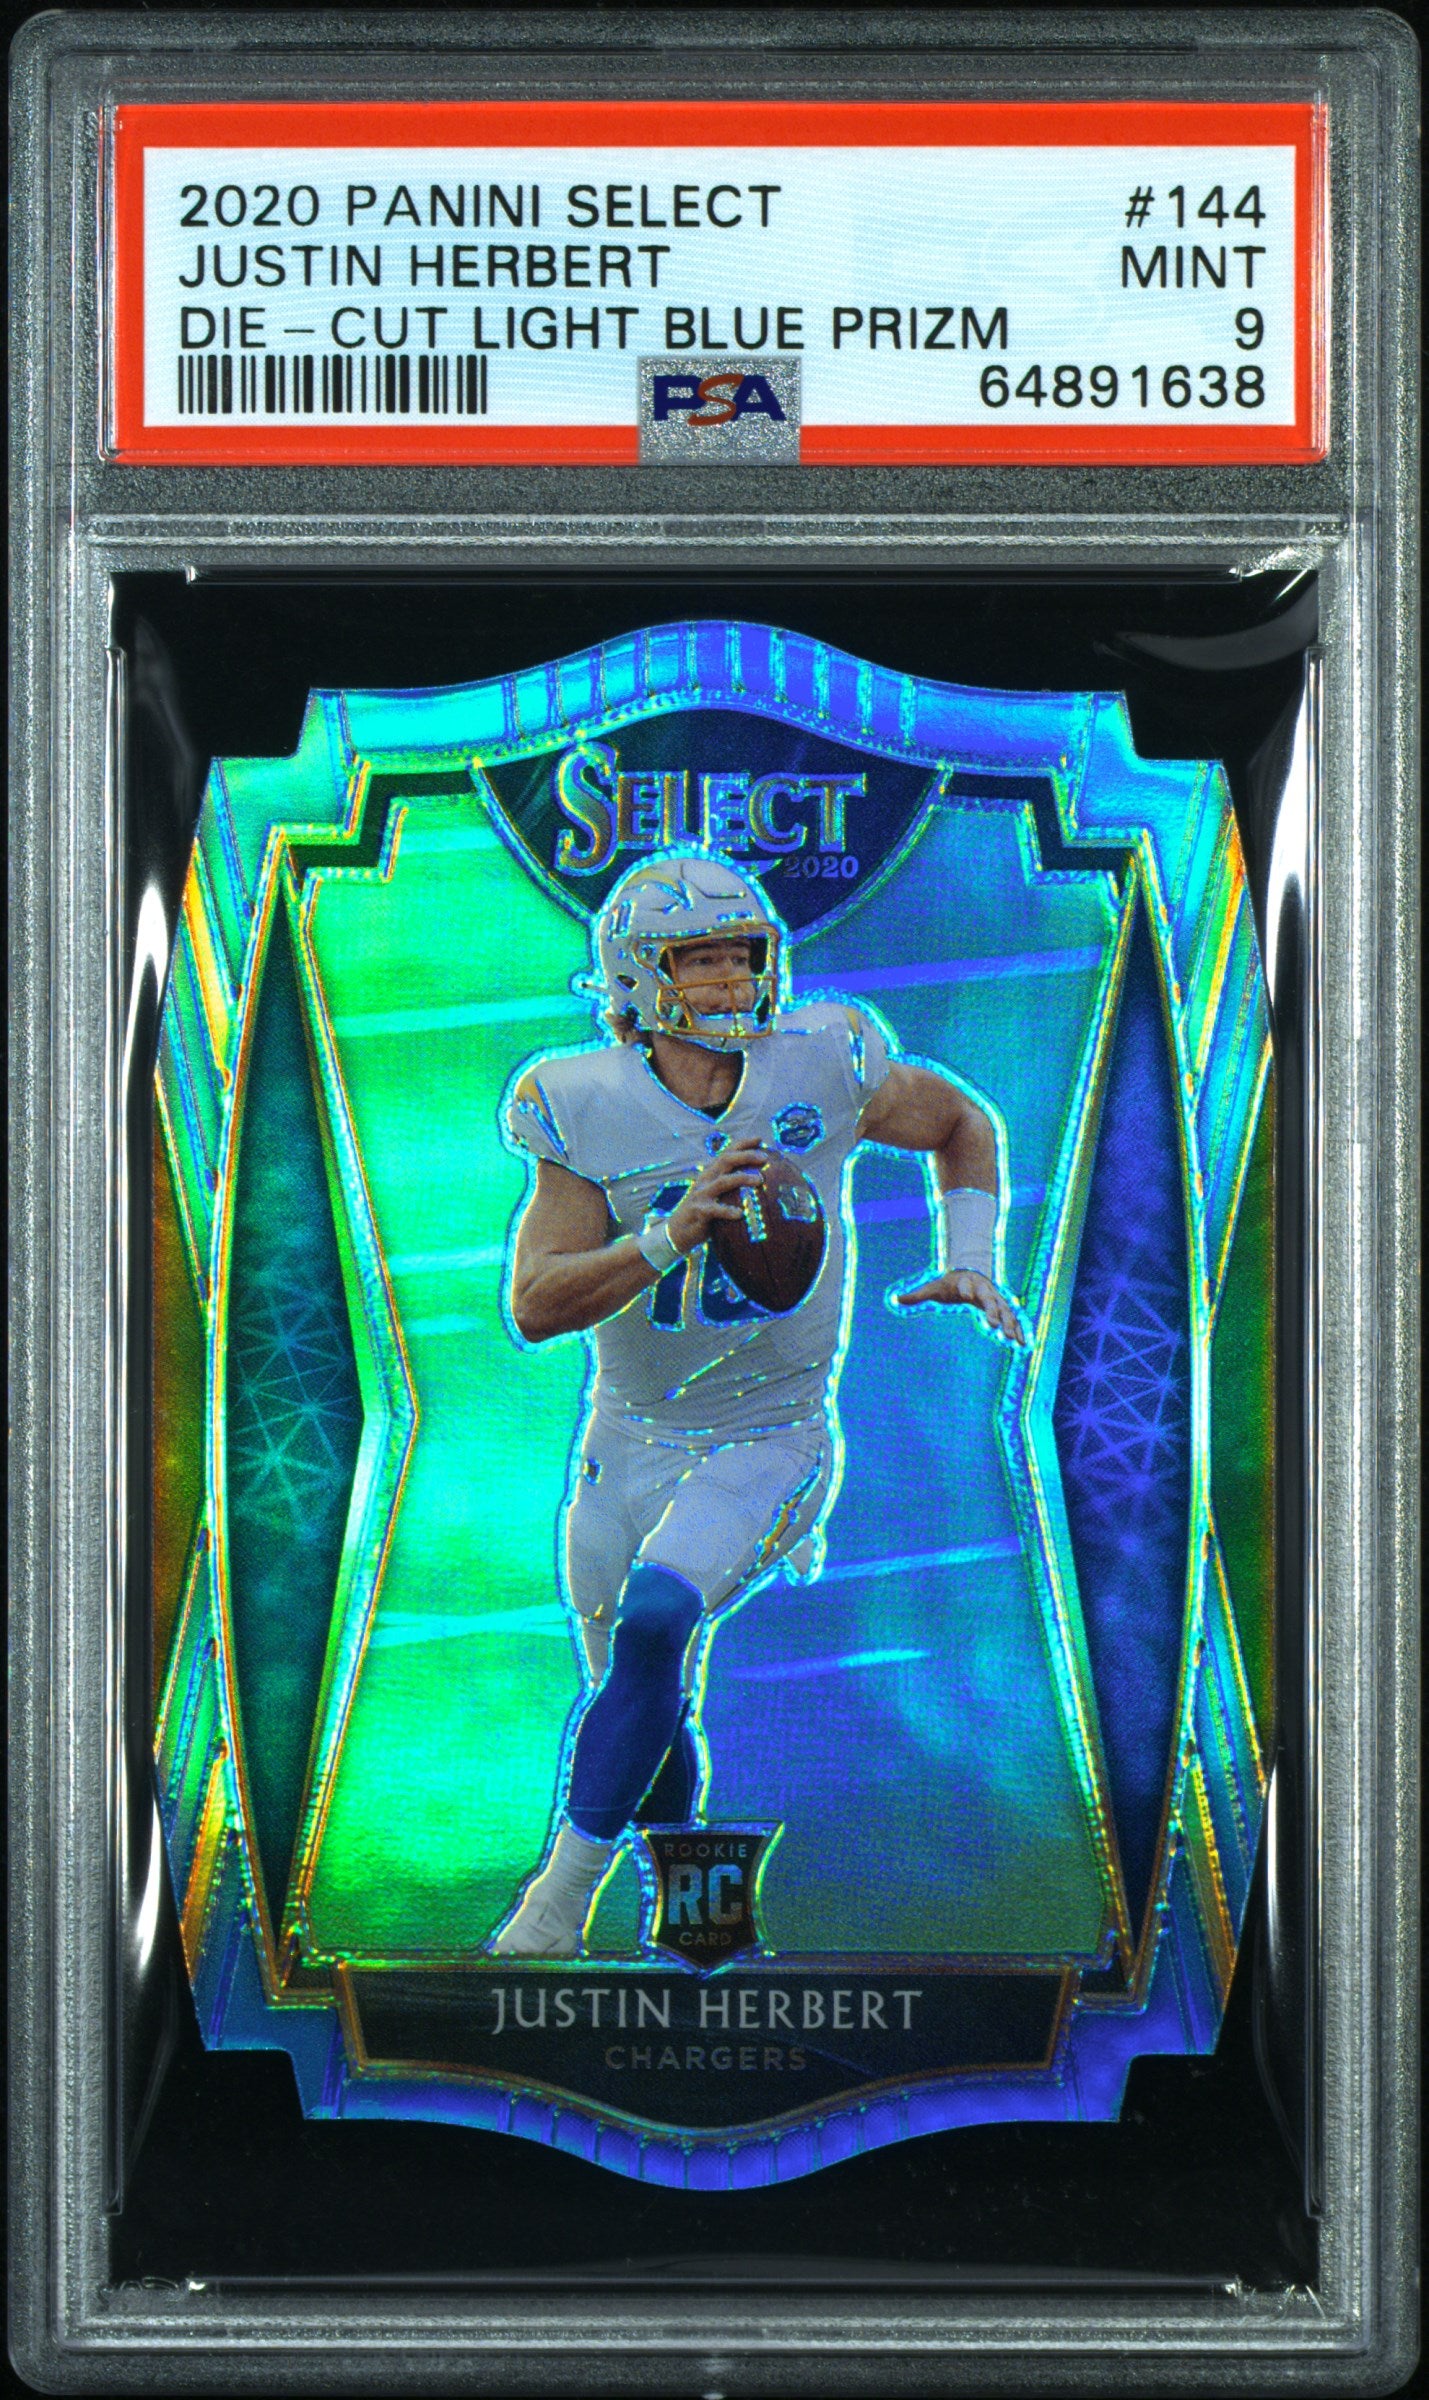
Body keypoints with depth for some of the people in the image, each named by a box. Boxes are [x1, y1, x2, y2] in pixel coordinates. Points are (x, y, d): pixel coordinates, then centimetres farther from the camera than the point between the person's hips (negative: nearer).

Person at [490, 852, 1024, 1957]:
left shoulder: (824, 1069, -12)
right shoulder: (590, 1111, -13)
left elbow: (963, 1122, 9)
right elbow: (534, 1306, -21)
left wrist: (971, 1263, -4)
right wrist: (672, 1235, -34)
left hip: (772, 1441, -2)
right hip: (631, 1441, 2)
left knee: (652, 1623, -27)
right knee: (648, 1711, 12)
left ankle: (560, 1901, -18)